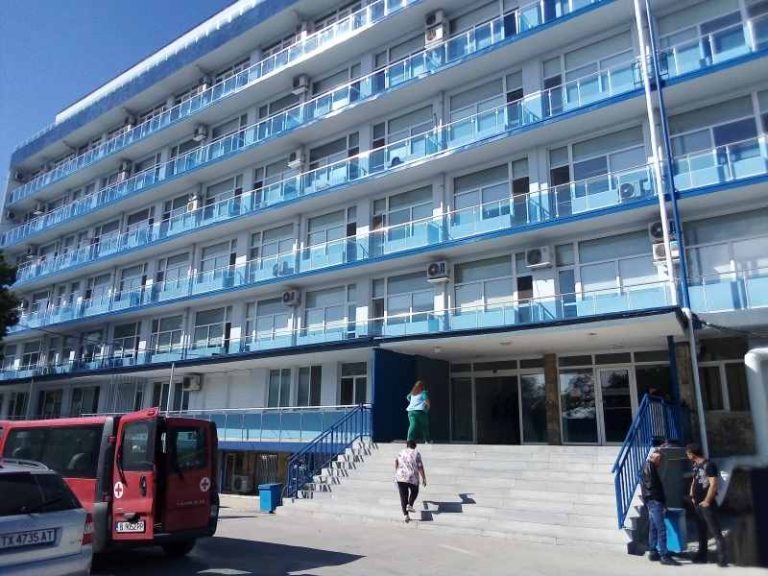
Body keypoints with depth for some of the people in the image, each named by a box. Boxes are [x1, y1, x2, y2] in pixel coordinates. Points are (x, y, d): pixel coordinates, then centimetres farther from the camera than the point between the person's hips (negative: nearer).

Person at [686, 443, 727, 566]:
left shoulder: (709, 465, -15)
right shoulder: (695, 465, 11)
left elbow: (713, 484, -20)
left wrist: (707, 501, -17)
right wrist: (692, 496, 13)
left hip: (707, 504, -9)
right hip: (697, 504, 9)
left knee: (715, 532, -6)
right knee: (701, 531, 15)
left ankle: (722, 558, -3)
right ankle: (702, 555, 23)